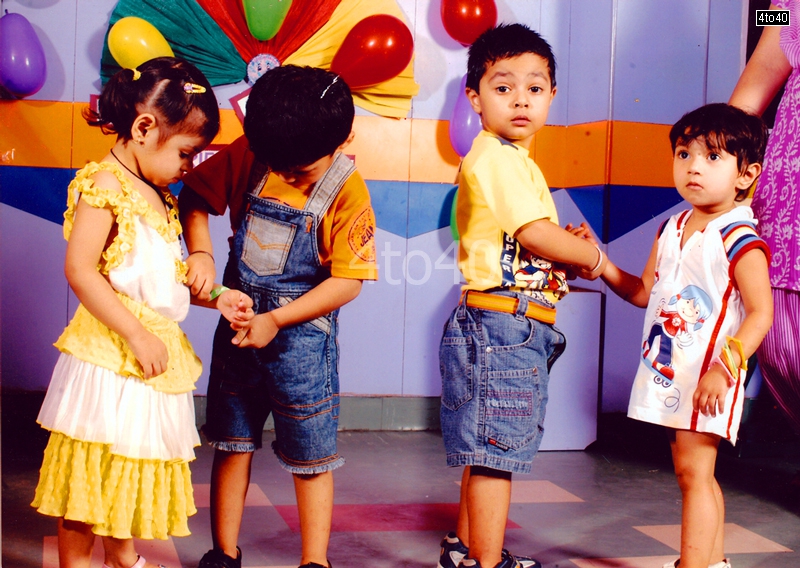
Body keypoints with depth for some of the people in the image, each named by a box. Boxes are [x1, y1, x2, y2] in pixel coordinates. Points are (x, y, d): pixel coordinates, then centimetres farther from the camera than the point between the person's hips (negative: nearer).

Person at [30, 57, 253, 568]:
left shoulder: (158, 197, 13)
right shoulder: (105, 185, -14)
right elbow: (80, 271, -22)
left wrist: (216, 298, 8)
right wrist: (137, 335, -23)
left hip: (154, 347, 9)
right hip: (109, 352, -9)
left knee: (137, 460, 19)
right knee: (93, 466, 1)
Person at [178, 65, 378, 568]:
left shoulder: (347, 192, -18)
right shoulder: (246, 157, -7)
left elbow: (348, 282, -17)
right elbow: (195, 197, 3)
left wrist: (275, 321, -21)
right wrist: (200, 253, -15)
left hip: (302, 330, -4)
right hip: (238, 319, 4)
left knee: (310, 454, 5)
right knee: (232, 443, 13)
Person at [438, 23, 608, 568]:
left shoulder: (517, 161, 20)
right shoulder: (495, 158, -13)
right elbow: (536, 235, -19)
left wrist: (567, 245, 8)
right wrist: (592, 255, -3)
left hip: (518, 330, 11)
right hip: (500, 323, -11)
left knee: (486, 450, 19)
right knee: (495, 449, -5)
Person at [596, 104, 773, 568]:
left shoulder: (739, 238, -14)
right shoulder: (671, 230, 10)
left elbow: (760, 313, -17)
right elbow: (644, 292, 19)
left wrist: (724, 368, -26)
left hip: (708, 379, -8)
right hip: (668, 371, 8)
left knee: (694, 471, -7)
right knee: (695, 473, 17)